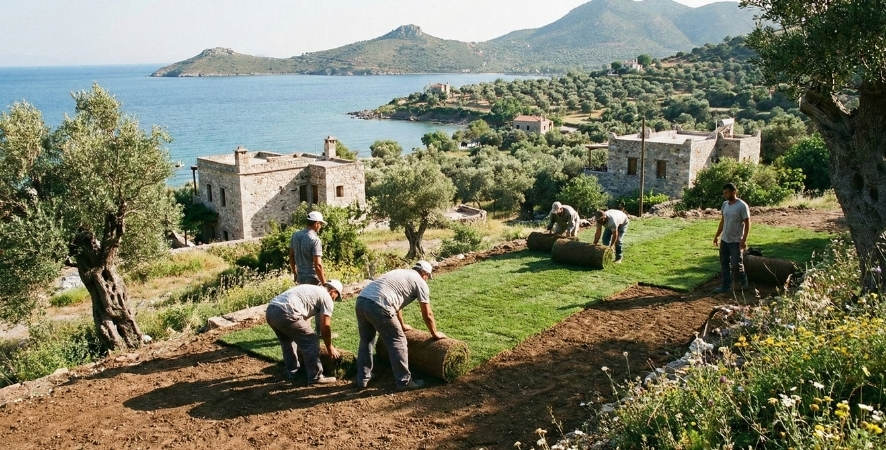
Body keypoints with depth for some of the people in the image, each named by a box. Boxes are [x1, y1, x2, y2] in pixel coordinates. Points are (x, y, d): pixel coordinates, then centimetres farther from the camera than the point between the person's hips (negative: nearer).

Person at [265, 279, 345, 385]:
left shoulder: (311, 289, 35)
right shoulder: (326, 297, 9)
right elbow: (325, 327, 7)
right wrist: (330, 348, 20)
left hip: (270, 310, 9)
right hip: (285, 313, -9)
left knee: (288, 342, 30)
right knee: (311, 342, 3)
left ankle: (292, 373, 37)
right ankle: (315, 377, 9)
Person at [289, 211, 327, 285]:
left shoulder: (295, 235, 3)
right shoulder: (315, 240, -20)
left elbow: (291, 257, 12)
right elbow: (318, 265, -24)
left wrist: (295, 273, 24)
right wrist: (324, 284, -18)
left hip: (300, 277, 7)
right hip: (313, 279, -7)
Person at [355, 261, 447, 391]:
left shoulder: (400, 273, 34)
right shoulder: (420, 282, 12)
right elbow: (427, 315, 15)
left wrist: (402, 325, 57)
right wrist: (435, 333, 30)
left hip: (361, 300, 8)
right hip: (377, 306, -8)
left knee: (366, 341, 24)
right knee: (397, 342, 6)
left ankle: (362, 379, 33)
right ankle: (404, 381, 13)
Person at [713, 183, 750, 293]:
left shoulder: (742, 206, -15)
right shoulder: (725, 204, 6)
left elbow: (747, 223, -14)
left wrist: (744, 240, -19)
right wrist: (717, 236, 14)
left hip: (736, 241, -7)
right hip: (724, 240, 7)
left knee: (736, 264, -4)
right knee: (724, 263, 8)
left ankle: (744, 281, 21)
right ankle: (726, 286, 15)